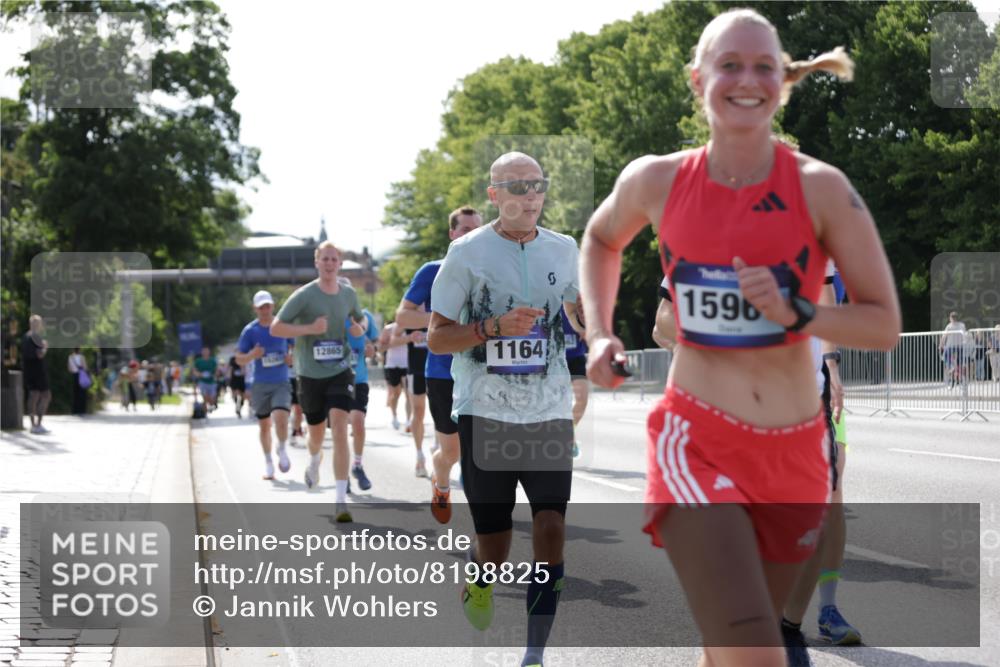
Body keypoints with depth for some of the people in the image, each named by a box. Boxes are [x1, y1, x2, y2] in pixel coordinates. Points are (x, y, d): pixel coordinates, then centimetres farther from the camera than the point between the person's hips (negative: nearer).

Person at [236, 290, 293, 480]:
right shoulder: (250, 330, -1)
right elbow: (239, 359, 2)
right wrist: (252, 355, -19)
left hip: (281, 383, -1)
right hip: (260, 384, 1)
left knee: (280, 418, -21)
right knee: (264, 426, 8)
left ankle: (282, 450, 6)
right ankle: (268, 462, 25)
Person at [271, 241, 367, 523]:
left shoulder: (349, 294, 2)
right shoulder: (304, 295, -10)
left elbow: (360, 317, 22)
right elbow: (275, 328, -10)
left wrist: (360, 327, -2)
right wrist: (309, 329, -23)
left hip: (340, 372, 1)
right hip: (310, 375, -1)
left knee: (340, 428, -17)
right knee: (316, 433, 14)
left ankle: (341, 500, -18)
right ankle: (314, 461, 54)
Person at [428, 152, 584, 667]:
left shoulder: (563, 250, 7)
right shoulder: (467, 252, -4)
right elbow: (436, 337, -5)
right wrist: (496, 327, -19)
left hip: (549, 412, 3)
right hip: (484, 412, -2)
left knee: (551, 530, -11)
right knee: (494, 546, 2)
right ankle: (478, 577, 39)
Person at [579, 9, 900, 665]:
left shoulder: (820, 188, -6)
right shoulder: (657, 181, -2)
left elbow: (885, 324, -3)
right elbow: (601, 240, 22)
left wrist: (793, 313, -19)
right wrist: (600, 335, 8)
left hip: (793, 453, 2)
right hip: (696, 443, -1)